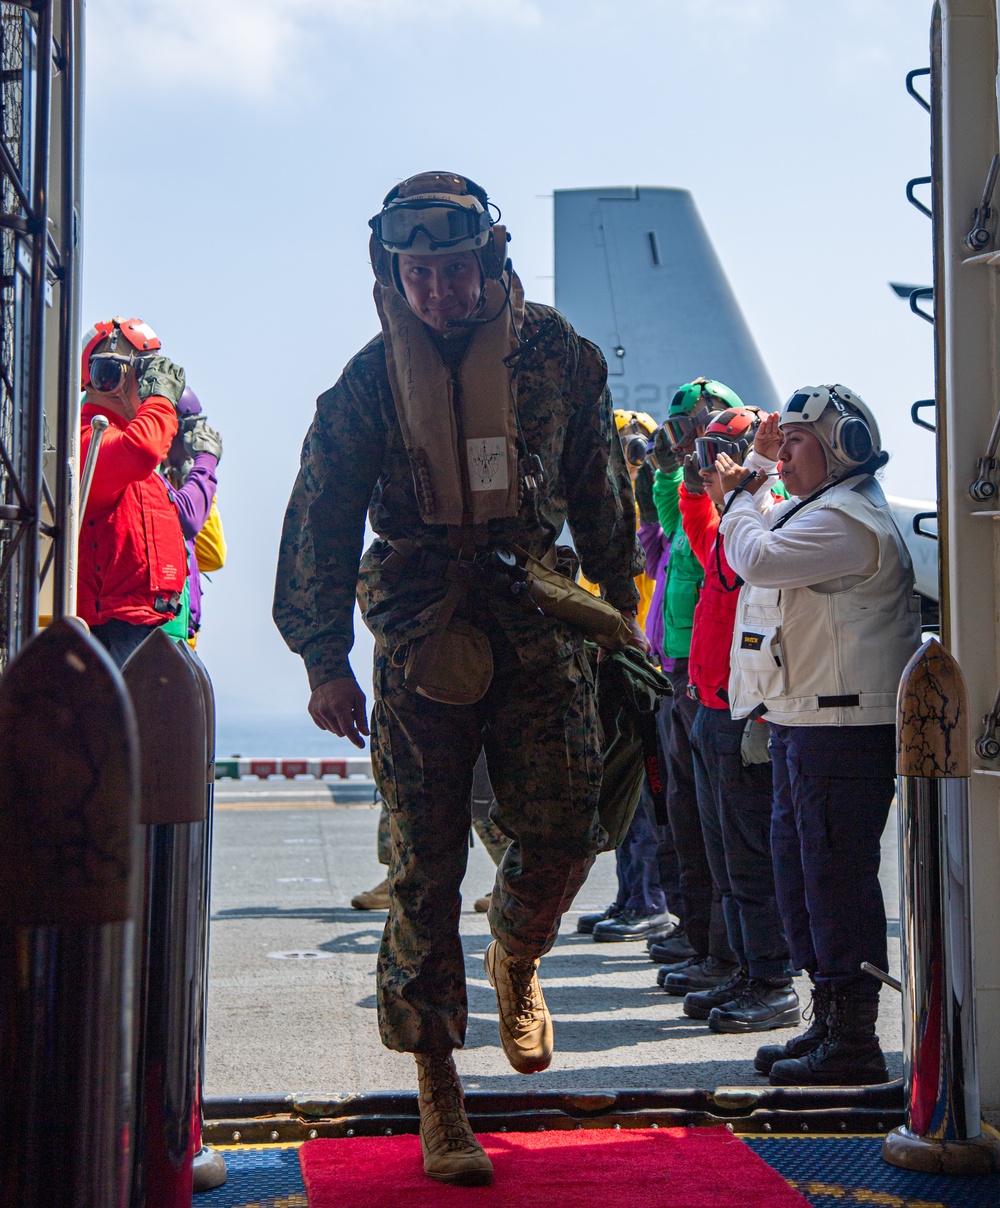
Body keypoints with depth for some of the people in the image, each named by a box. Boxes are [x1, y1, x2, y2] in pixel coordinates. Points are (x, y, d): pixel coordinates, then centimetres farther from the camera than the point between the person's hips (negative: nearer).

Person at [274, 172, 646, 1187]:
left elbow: (600, 493, 14)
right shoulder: (369, 381, 0)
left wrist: (617, 609, 14)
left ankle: (515, 962, 28)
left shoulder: (556, 354, 3)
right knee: (426, 866, -2)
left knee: (562, 833, -8)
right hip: (421, 636, -1)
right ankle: (438, 1094, 10)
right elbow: (319, 524, 4)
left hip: (539, 625, 1)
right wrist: (324, 663, 1)